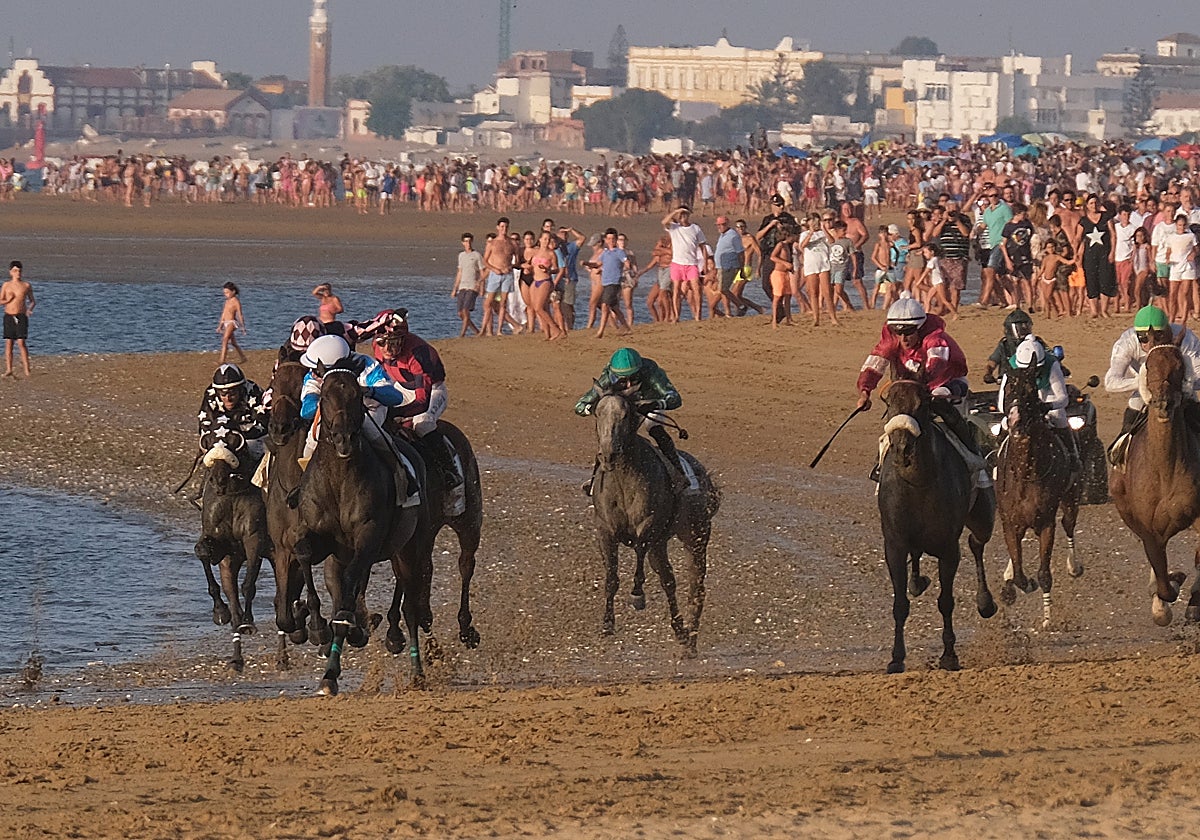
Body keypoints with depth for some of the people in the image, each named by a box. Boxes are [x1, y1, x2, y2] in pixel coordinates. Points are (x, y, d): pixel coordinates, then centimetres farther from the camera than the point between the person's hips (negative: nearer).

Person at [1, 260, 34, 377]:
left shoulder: (26, 285, 4)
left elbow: (32, 301, 13)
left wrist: (30, 309, -8)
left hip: (21, 317, -2)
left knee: (21, 343, -10)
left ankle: (27, 371, -10)